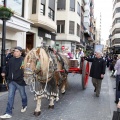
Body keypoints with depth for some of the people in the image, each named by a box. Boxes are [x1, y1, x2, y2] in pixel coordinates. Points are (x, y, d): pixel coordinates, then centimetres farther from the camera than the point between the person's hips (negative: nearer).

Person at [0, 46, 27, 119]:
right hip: (11, 81, 5)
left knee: (23, 95, 17)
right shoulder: (11, 60, 4)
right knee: (10, 97, 4)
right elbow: (8, 68, 14)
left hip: (20, 81, -4)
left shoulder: (23, 60, -13)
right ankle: (8, 113, 8)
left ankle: (24, 106, 45)